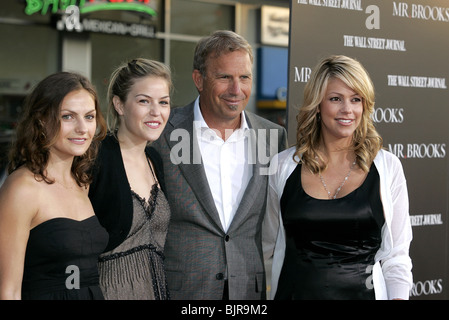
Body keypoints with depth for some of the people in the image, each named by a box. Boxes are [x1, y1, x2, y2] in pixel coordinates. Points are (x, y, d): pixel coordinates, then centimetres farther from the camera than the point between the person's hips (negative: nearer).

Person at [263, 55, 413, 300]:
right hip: (295, 291, 1)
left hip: (364, 291, 0)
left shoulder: (387, 167, -1)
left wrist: (399, 296, -11)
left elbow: (396, 258, 0)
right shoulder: (283, 166, -1)